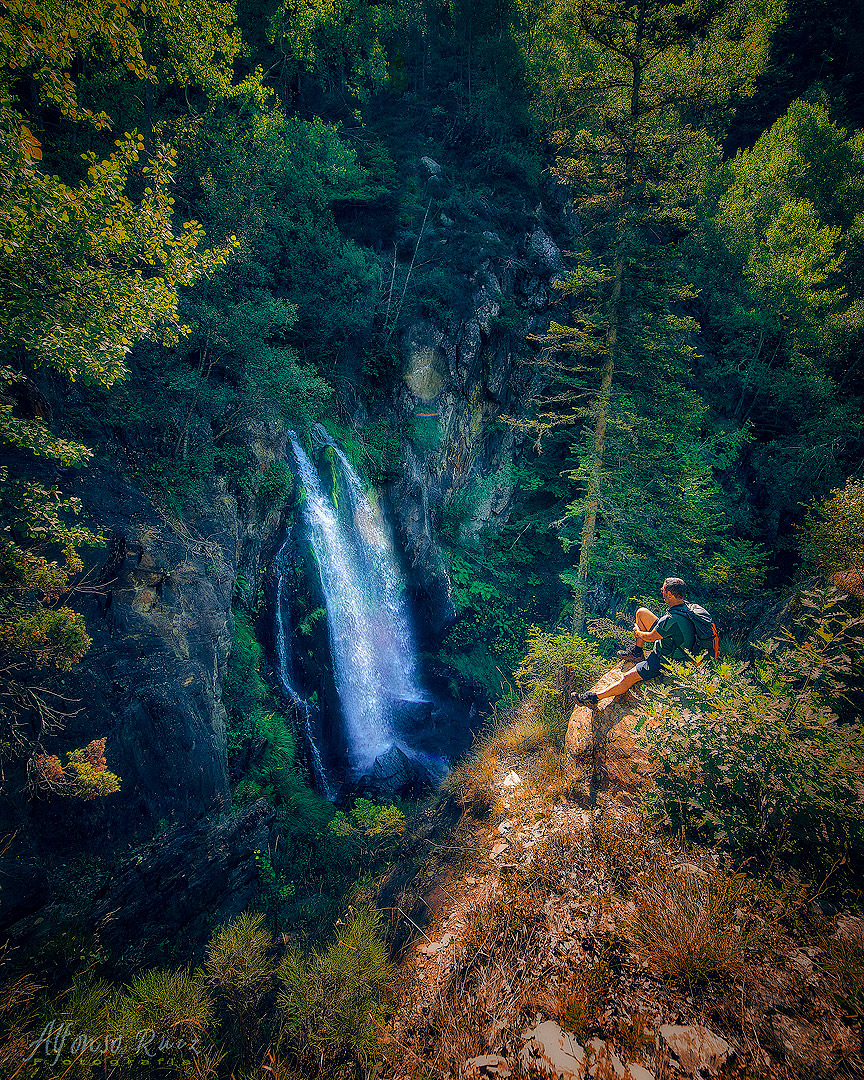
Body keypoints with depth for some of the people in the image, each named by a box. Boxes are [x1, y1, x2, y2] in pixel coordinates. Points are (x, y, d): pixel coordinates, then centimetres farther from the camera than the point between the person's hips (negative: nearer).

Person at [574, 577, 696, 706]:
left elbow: (650, 637, -21)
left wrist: (637, 632, 0)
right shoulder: (684, 606, -9)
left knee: (628, 678, -14)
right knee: (641, 612, 7)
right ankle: (637, 652, 22)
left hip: (666, 660, -9)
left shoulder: (671, 619, -37)